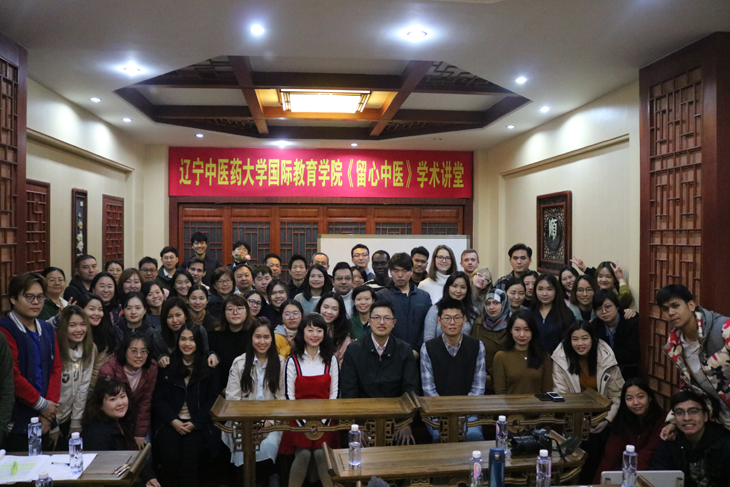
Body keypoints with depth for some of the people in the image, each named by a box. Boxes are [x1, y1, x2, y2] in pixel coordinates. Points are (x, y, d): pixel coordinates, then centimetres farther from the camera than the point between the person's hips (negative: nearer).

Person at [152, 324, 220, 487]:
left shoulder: (209, 369, 6)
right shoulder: (168, 366, 10)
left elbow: (213, 400, 2)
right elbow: (158, 399, 7)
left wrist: (195, 423, -10)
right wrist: (173, 421, -8)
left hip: (198, 424, -1)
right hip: (170, 422, 1)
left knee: (191, 455, -25)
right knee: (170, 453, -24)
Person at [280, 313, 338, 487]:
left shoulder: (331, 359, 5)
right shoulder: (293, 360, 1)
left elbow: (334, 393, 4)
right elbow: (289, 395, 0)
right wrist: (303, 421, -11)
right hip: (299, 417, -1)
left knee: (321, 454, -19)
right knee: (303, 454, -19)